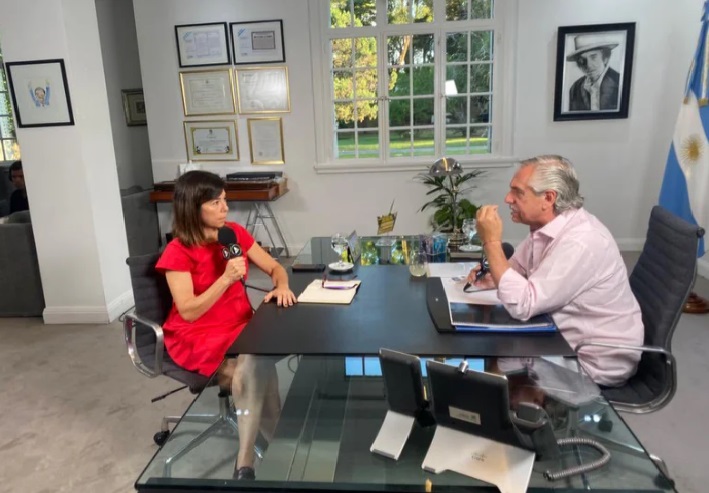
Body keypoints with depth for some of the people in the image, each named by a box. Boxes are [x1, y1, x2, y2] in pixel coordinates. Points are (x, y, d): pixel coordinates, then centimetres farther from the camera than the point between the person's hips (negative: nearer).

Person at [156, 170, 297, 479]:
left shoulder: (235, 233, 1)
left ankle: (246, 461, -12)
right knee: (257, 362, -30)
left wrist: (282, 287, -15)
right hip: (197, 338, -4)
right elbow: (188, 312, -18)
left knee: (257, 363, -27)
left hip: (239, 326, 5)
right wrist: (226, 279, -28)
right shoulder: (178, 252, -14)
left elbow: (274, 267, 7)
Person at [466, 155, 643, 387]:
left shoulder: (580, 242, -30)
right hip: (569, 340, 8)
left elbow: (522, 305, -33)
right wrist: (492, 276, -9)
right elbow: (517, 267, 13)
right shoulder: (545, 225, -2)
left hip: (598, 360, -7)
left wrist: (491, 241, -29)